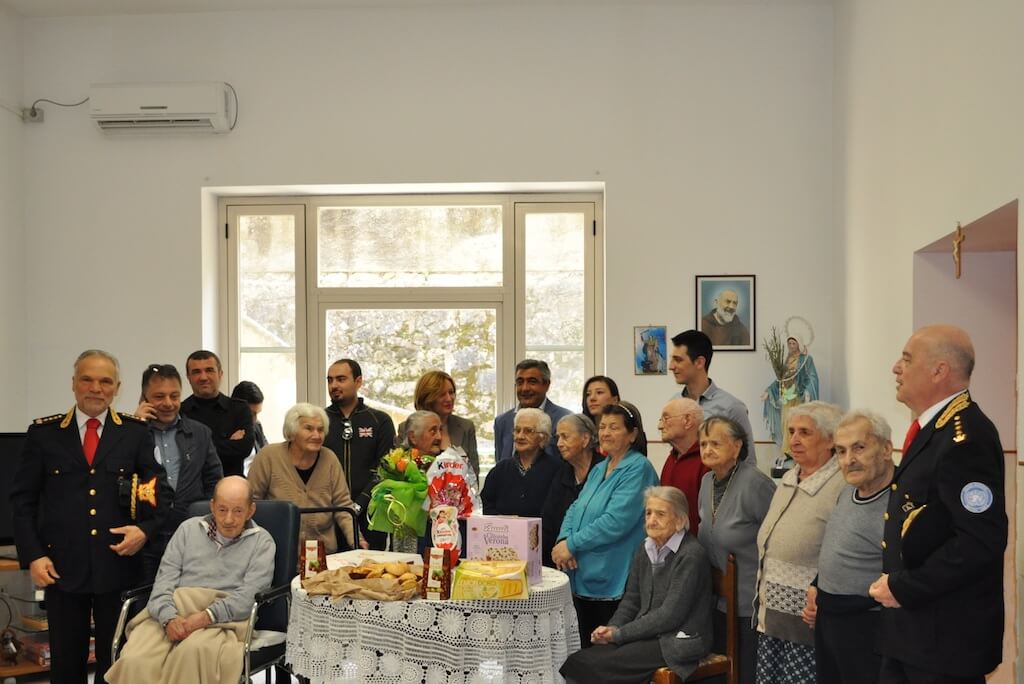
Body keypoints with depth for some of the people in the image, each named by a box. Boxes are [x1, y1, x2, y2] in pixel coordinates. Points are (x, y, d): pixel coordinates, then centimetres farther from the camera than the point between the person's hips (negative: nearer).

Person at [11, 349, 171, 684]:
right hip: (62, 566, 0)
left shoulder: (136, 433, 4)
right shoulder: (43, 433, 4)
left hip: (118, 565, 0)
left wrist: (146, 529, -11)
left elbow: (161, 490, 6)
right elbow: (22, 499, 5)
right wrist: (33, 556, -3)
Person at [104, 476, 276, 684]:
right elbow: (164, 582, 10)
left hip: (221, 620, -3)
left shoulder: (262, 542, 11)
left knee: (192, 651, -38)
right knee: (134, 660, -29)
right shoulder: (189, 529, 20)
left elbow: (248, 597, -2)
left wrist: (206, 617, -18)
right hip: (173, 612, 3)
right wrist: (169, 618, -11)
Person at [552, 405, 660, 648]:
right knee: (588, 652, 14)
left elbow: (616, 521, -21)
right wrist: (563, 540, -8)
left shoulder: (638, 469, -11)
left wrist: (572, 544, -16)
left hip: (613, 583, -8)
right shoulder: (598, 469, 16)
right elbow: (576, 509, 12)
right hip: (584, 579, 8)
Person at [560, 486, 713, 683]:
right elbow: (632, 598, 15)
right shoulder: (646, 548, 10)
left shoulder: (691, 555, -14)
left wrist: (619, 634, -15)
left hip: (678, 641, -7)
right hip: (648, 634, 7)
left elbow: (670, 615, -17)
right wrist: (612, 627, -5)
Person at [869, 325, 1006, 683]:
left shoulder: (964, 437, -21)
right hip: (912, 626, 9)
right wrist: (895, 584, 10)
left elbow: (982, 541, -28)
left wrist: (905, 588, -21)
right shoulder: (936, 428, 12)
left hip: (946, 633, -9)